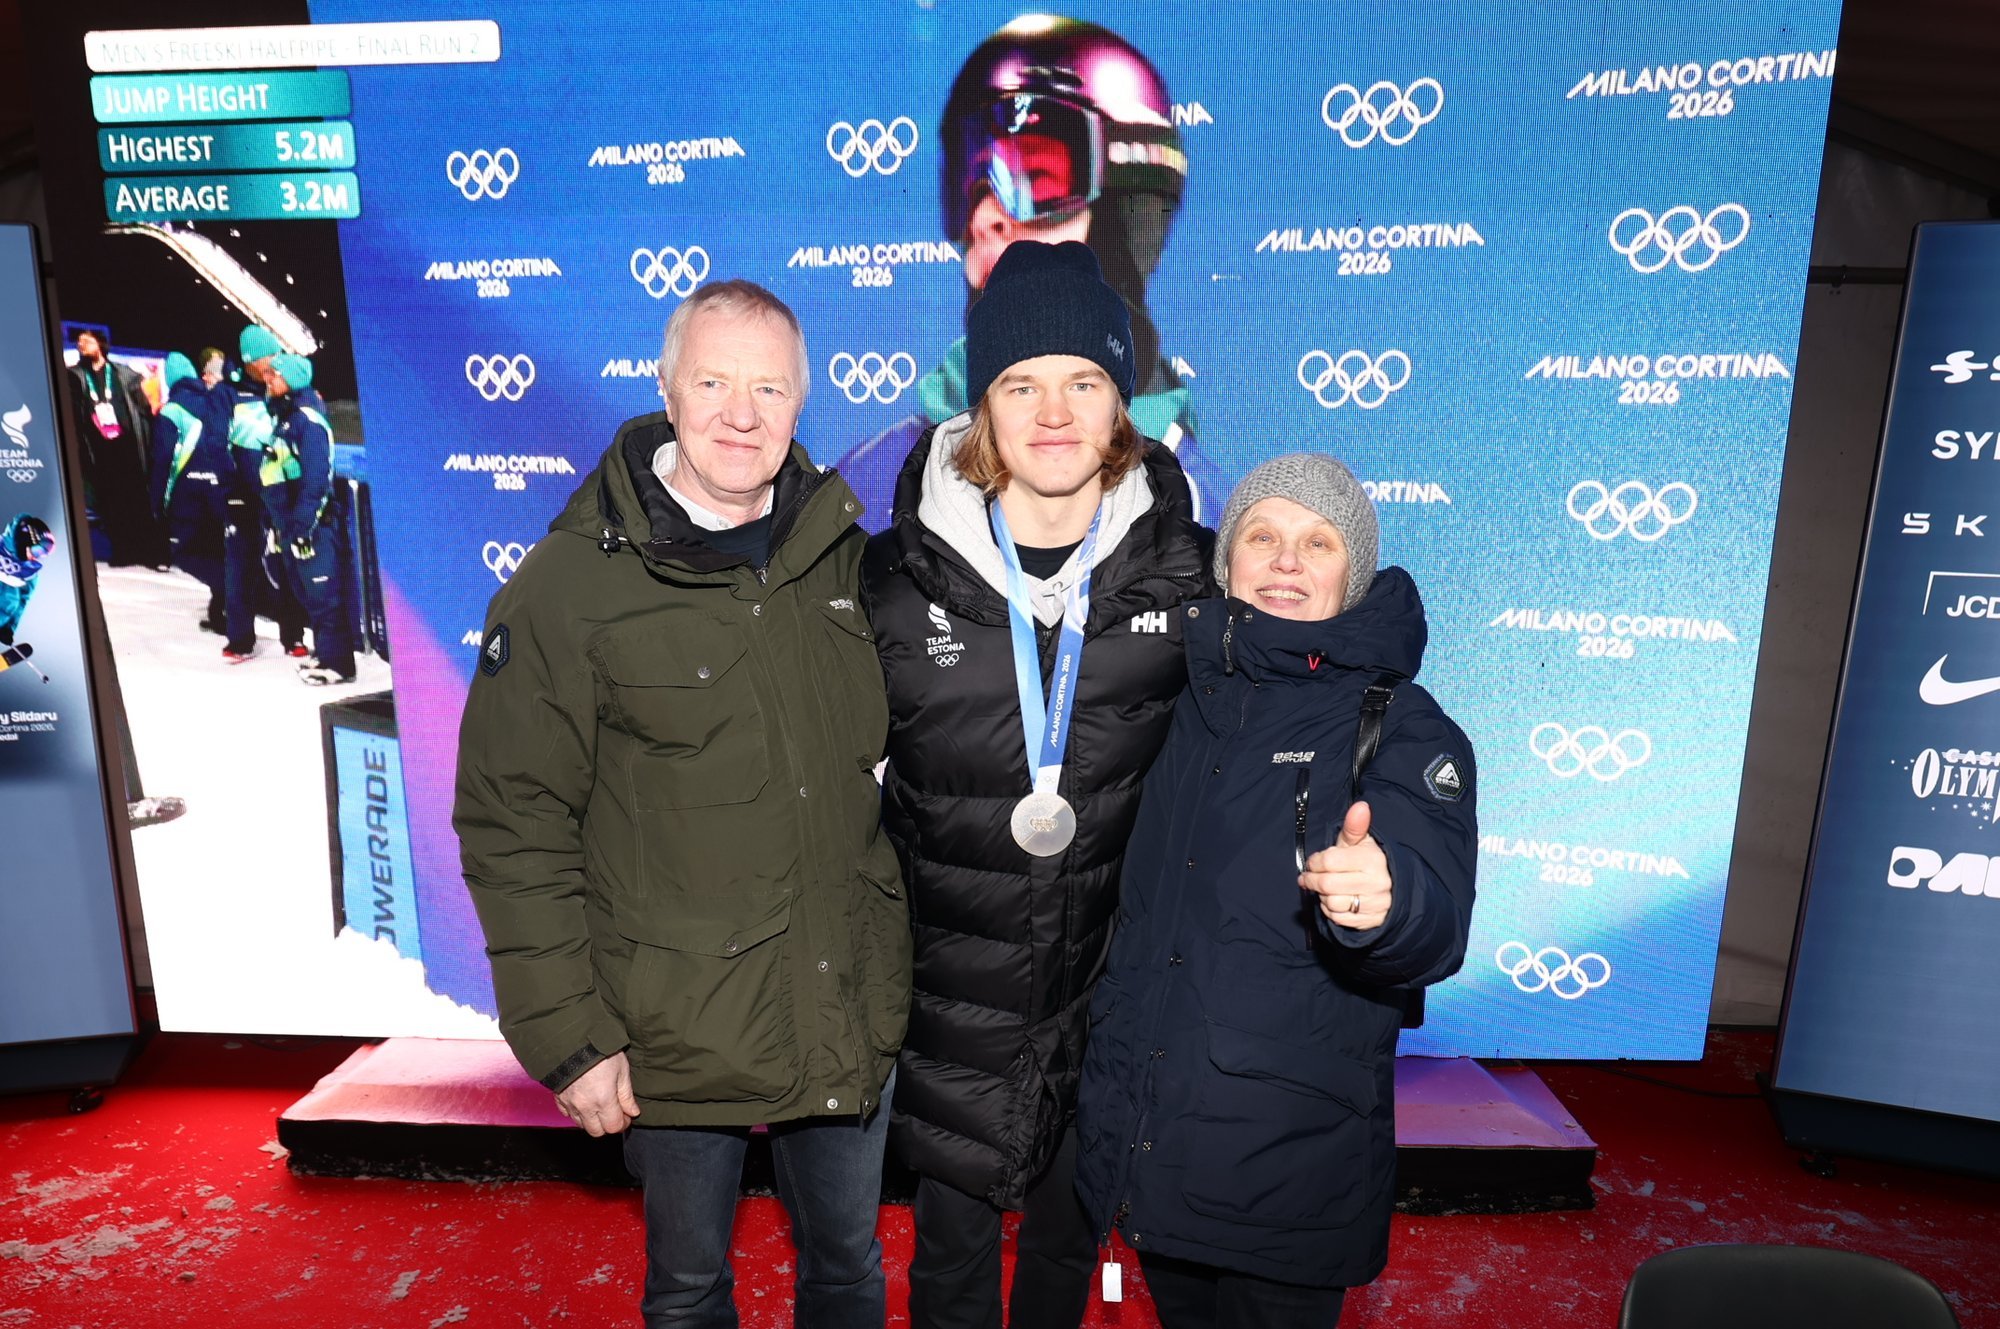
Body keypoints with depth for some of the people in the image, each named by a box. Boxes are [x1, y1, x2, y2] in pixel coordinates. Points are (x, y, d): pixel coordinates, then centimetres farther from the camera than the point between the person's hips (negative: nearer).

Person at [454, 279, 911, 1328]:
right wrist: (569, 1036, -11)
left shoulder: (842, 554, 1)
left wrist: (898, 972, 10)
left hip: (853, 1020, 4)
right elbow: (512, 827, -10)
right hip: (677, 1035, -3)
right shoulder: (571, 583, -12)